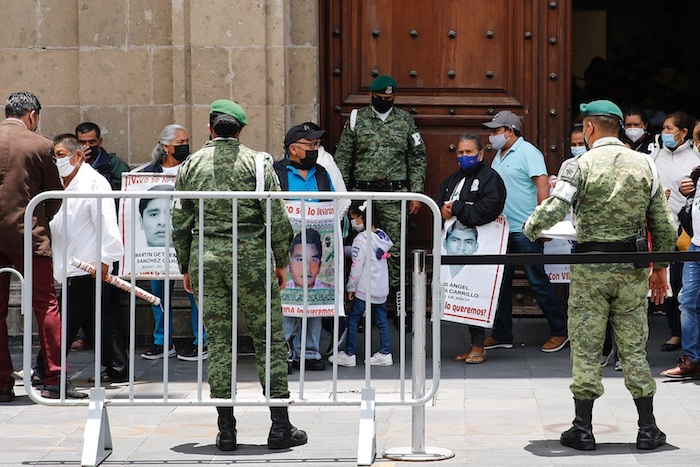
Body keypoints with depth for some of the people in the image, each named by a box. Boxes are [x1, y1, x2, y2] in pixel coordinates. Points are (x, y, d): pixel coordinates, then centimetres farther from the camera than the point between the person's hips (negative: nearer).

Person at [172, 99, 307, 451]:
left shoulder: (191, 165, 6)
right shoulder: (257, 162, -1)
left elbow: (180, 224, 8)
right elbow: (277, 219, -5)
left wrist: (185, 267, 17)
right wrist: (281, 262, 6)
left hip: (205, 258, 2)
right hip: (251, 256, -2)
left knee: (218, 343, 6)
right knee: (269, 341, 4)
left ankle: (226, 429, 5)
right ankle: (280, 425, 3)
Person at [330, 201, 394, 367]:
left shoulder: (361, 240, -18)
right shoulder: (382, 235, 6)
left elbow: (356, 267, -17)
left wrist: (351, 288, -6)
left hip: (364, 290, -8)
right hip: (382, 288, 8)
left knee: (353, 319, 3)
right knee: (381, 320, 11)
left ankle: (349, 355, 7)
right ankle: (385, 353, 12)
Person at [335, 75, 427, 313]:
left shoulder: (405, 121, 7)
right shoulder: (356, 119, 5)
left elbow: (418, 159, 9)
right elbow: (342, 158, 6)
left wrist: (416, 193, 2)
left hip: (394, 194, 0)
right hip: (362, 192, 0)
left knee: (395, 248, -1)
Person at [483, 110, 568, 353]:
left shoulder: (528, 152, -10)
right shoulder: (499, 155, 16)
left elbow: (543, 185, -18)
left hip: (524, 230, -9)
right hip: (501, 230, 9)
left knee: (538, 282, -4)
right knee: (501, 282, 10)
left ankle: (560, 331, 6)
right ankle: (501, 335, 17)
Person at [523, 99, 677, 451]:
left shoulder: (582, 166, -8)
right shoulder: (643, 165, 4)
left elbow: (553, 210, -17)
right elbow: (663, 224, 6)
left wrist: (529, 230, 4)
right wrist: (660, 268, 16)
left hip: (591, 267, -3)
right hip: (632, 269, 3)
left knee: (586, 347, 4)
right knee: (634, 347, 9)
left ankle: (583, 429, 7)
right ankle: (647, 428, 11)